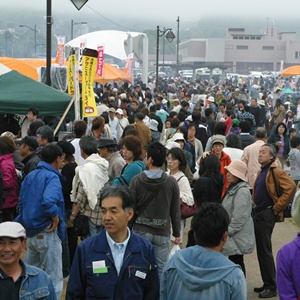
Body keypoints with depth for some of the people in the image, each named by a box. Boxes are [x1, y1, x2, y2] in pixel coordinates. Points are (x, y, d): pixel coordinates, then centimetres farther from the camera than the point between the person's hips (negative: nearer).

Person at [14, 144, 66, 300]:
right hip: (47, 233, -8)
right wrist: (56, 219, -17)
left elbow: (22, 202, 15)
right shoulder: (52, 177, -14)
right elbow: (48, 202, -31)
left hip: (31, 232, 8)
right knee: (54, 279, 0)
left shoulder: (30, 176, 10)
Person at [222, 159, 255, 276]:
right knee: (233, 262, 14)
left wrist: (228, 231, -16)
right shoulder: (232, 188, 13)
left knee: (237, 262, -4)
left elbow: (239, 217, -23)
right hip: (232, 235, 10)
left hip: (238, 236, -10)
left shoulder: (242, 192, -19)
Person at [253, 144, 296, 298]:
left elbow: (291, 187, -24)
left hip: (267, 215, -9)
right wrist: (253, 205, 13)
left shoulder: (275, 171, -13)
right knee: (261, 250, 12)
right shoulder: (261, 172, 15)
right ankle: (266, 283, 21)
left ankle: (271, 287, 1)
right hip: (258, 214, 9)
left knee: (265, 251, -6)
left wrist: (277, 207, -19)